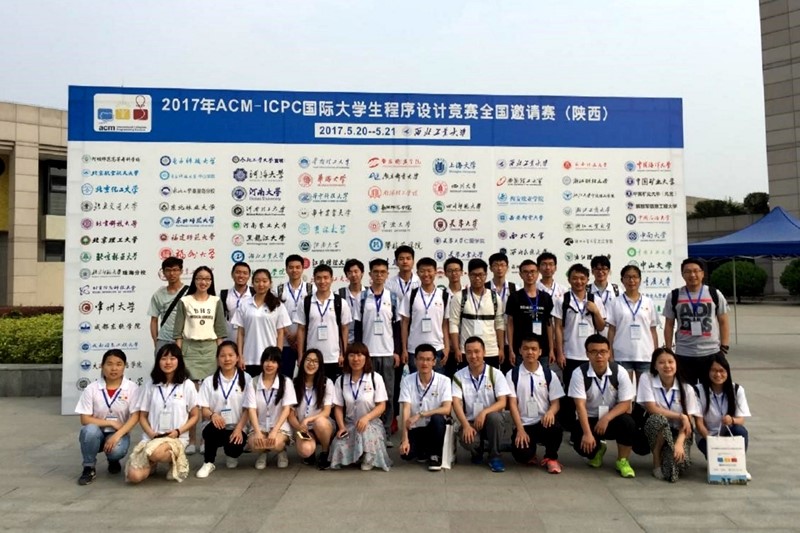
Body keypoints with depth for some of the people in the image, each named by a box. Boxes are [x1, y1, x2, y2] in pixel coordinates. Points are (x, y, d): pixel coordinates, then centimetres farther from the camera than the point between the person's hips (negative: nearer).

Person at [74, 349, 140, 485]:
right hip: (96, 433, 1)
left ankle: (113, 460, 8)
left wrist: (117, 435, -26)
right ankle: (89, 467, -7)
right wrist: (111, 423, -18)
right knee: (90, 430, -34)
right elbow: (85, 419, -8)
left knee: (116, 450, -33)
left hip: (119, 433, -1)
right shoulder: (91, 389, -8)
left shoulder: (132, 388, -8)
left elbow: (135, 416, -13)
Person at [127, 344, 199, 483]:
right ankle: (152, 463, 13)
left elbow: (194, 416, 5)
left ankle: (177, 460, -2)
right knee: (134, 476, -21)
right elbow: (142, 416, 9)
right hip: (150, 438, 2)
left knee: (155, 452, -37)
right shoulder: (151, 385, 6)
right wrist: (151, 433, -11)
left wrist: (178, 431, -13)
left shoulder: (187, 385, 0)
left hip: (177, 438, -2)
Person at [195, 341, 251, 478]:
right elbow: (204, 409, 2)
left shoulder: (246, 379, 2)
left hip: (237, 428, 0)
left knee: (234, 447, -29)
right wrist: (212, 415, -22)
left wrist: (239, 428, -15)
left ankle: (231, 454, 12)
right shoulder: (209, 381, 4)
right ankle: (208, 462, -7)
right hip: (218, 427, 0)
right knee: (210, 429, -34)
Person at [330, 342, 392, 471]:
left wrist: (366, 418, -24)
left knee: (365, 431, -36)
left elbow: (381, 406, -7)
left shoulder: (376, 378, -6)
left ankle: (368, 458, -1)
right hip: (349, 424, 3)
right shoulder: (341, 380, 3)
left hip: (371, 423, -2)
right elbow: (338, 407, 4)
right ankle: (357, 456, 13)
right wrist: (342, 427, -12)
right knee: (339, 448, -23)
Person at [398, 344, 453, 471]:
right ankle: (422, 451, 13)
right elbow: (405, 410, -15)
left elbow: (446, 409, -20)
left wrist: (420, 415, -27)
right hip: (414, 428, 0)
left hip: (434, 427, 0)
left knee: (437, 418, -34)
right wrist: (405, 439, -24)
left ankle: (435, 455, -6)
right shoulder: (407, 381, -9)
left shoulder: (443, 380, -10)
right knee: (406, 454, -26)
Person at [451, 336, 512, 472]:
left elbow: (502, 402, -11)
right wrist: (466, 425, -25)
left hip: (494, 420, 0)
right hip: (471, 421, 1)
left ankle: (494, 456, -10)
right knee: (466, 439, -32)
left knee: (494, 417, -36)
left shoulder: (495, 374, -4)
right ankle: (477, 452, 9)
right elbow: (456, 403, -10)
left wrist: (484, 412, -29)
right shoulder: (459, 376, -1)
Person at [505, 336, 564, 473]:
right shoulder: (512, 375, 1)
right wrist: (520, 429, -14)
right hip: (523, 425, -1)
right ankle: (530, 454, 13)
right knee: (521, 455, -28)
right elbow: (512, 404, -3)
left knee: (556, 428, -35)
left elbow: (555, 403, 4)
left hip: (543, 423, 1)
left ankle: (551, 458, -2)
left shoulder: (549, 374, 6)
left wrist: (550, 412, -21)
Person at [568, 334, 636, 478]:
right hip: (589, 419, -1)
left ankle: (622, 461, -4)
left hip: (612, 419, 1)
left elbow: (625, 404, -10)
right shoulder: (579, 373, -15)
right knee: (581, 444, -27)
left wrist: (606, 418, -25)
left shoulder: (620, 372, -10)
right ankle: (597, 449, 15)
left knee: (628, 422, -32)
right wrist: (587, 433, -29)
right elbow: (580, 405, -20)